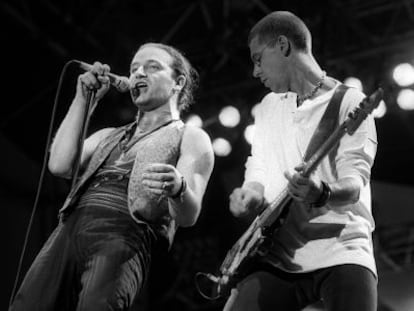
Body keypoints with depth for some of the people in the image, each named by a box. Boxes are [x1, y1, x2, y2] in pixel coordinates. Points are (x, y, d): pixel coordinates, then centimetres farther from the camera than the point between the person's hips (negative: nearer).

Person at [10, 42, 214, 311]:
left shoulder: (190, 138, 15)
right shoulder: (108, 137, 31)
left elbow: (188, 216, 0)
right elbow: (59, 165, 12)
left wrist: (178, 187, -25)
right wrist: (82, 100, 16)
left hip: (127, 232, -5)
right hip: (70, 228, 5)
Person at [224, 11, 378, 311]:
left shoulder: (350, 102, 1)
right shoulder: (268, 107, 21)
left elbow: (354, 181, -11)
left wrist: (322, 194, -33)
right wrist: (250, 192, -4)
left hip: (340, 252, -4)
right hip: (276, 256, 5)